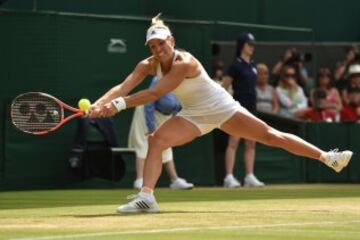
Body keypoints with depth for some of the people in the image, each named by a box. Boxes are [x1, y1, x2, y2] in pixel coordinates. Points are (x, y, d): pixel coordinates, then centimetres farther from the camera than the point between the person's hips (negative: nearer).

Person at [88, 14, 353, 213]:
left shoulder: (185, 63, -30)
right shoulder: (148, 65, -12)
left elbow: (154, 94, -36)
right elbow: (122, 87, -23)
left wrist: (120, 104, -42)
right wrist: (98, 104, -41)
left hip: (222, 107, -5)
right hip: (194, 115, 5)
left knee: (271, 135, -4)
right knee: (156, 141, -20)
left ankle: (328, 157, 6)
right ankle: (146, 197, -26)